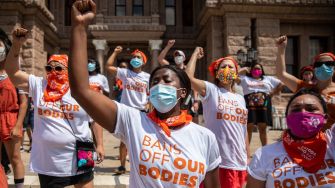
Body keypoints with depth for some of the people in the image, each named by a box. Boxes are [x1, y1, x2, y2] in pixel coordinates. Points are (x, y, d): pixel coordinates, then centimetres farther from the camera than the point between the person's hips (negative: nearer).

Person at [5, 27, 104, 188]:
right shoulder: (38, 85, 2)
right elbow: (12, 71, -2)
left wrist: (99, 144, 1)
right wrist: (16, 45, -14)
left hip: (77, 160, -1)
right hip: (47, 162, 2)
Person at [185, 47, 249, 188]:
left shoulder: (241, 99, 15)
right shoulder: (210, 90, 0)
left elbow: (244, 131, 17)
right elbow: (188, 77, -18)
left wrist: (248, 160, 15)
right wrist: (196, 54, -1)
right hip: (217, 162, -5)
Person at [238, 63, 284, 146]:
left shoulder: (268, 79, 18)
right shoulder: (245, 79, 12)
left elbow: (281, 84, 17)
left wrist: (272, 93, 8)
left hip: (264, 106, 2)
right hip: (250, 106, -2)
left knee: (263, 129, 6)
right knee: (249, 128, -3)